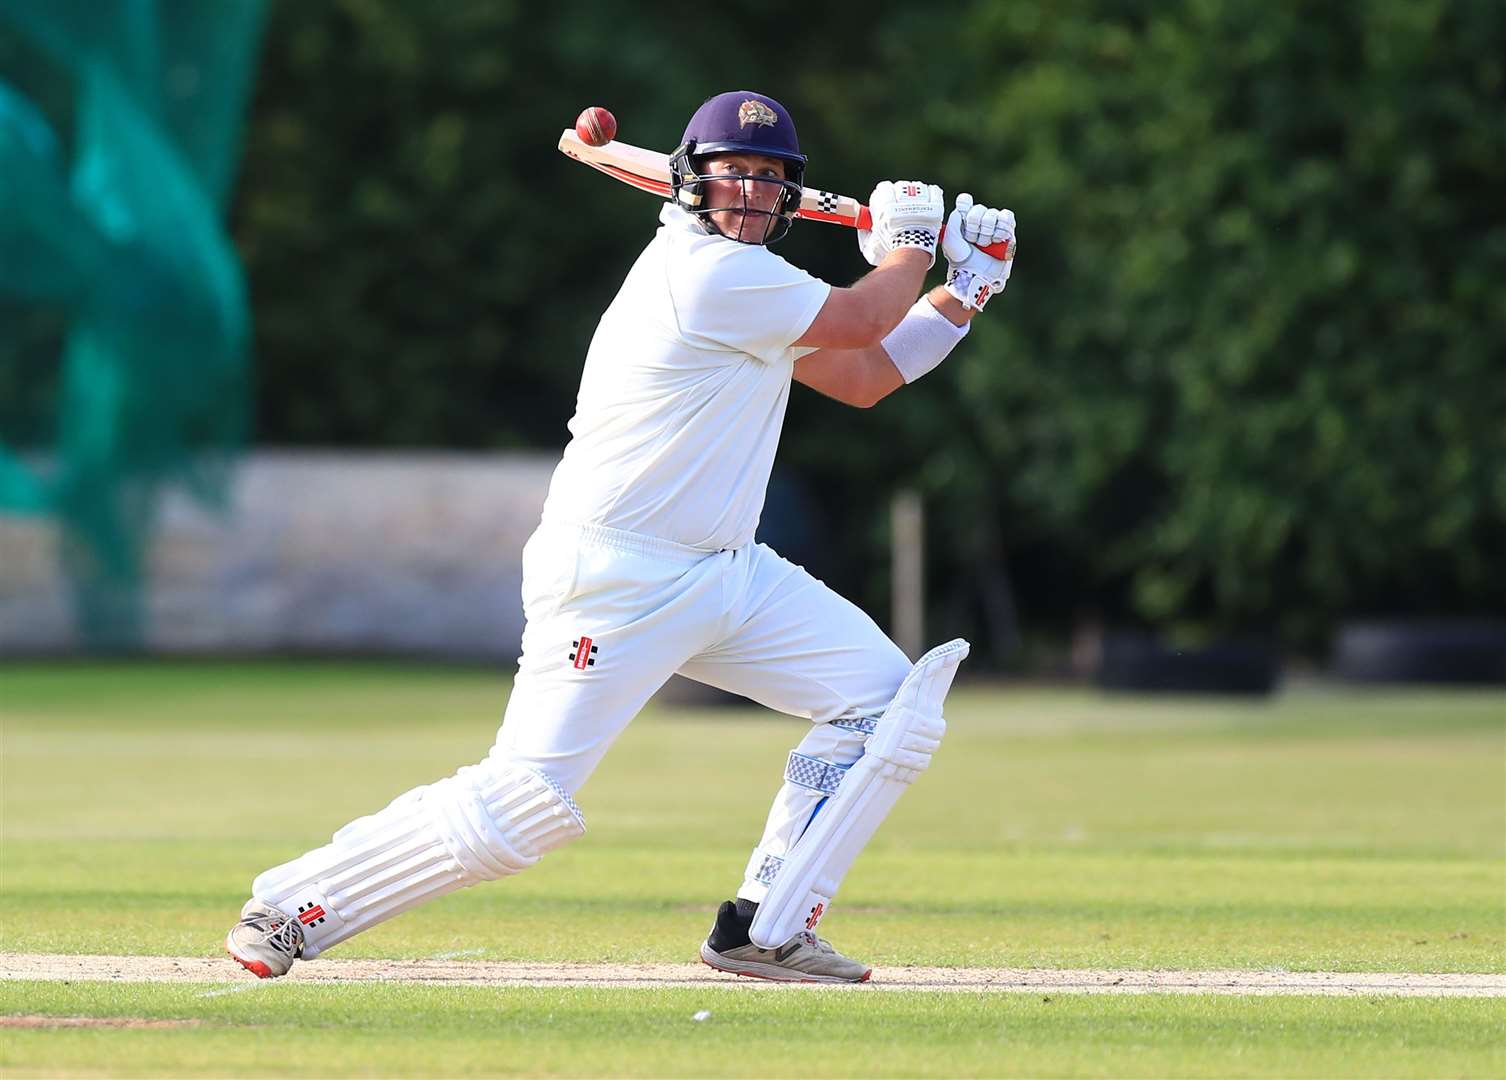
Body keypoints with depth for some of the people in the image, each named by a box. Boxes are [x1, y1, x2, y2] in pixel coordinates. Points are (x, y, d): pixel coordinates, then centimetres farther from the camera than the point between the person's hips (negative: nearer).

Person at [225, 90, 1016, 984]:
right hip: (614, 579, -10)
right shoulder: (707, 272, -17)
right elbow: (866, 320, -8)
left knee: (888, 701, 1)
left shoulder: (749, 282, 14)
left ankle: (764, 930, 3)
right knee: (522, 808, -14)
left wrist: (966, 288, 14)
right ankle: (291, 908, 0)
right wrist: (910, 243, 11)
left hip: (728, 574, 10)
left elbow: (863, 377, 20)